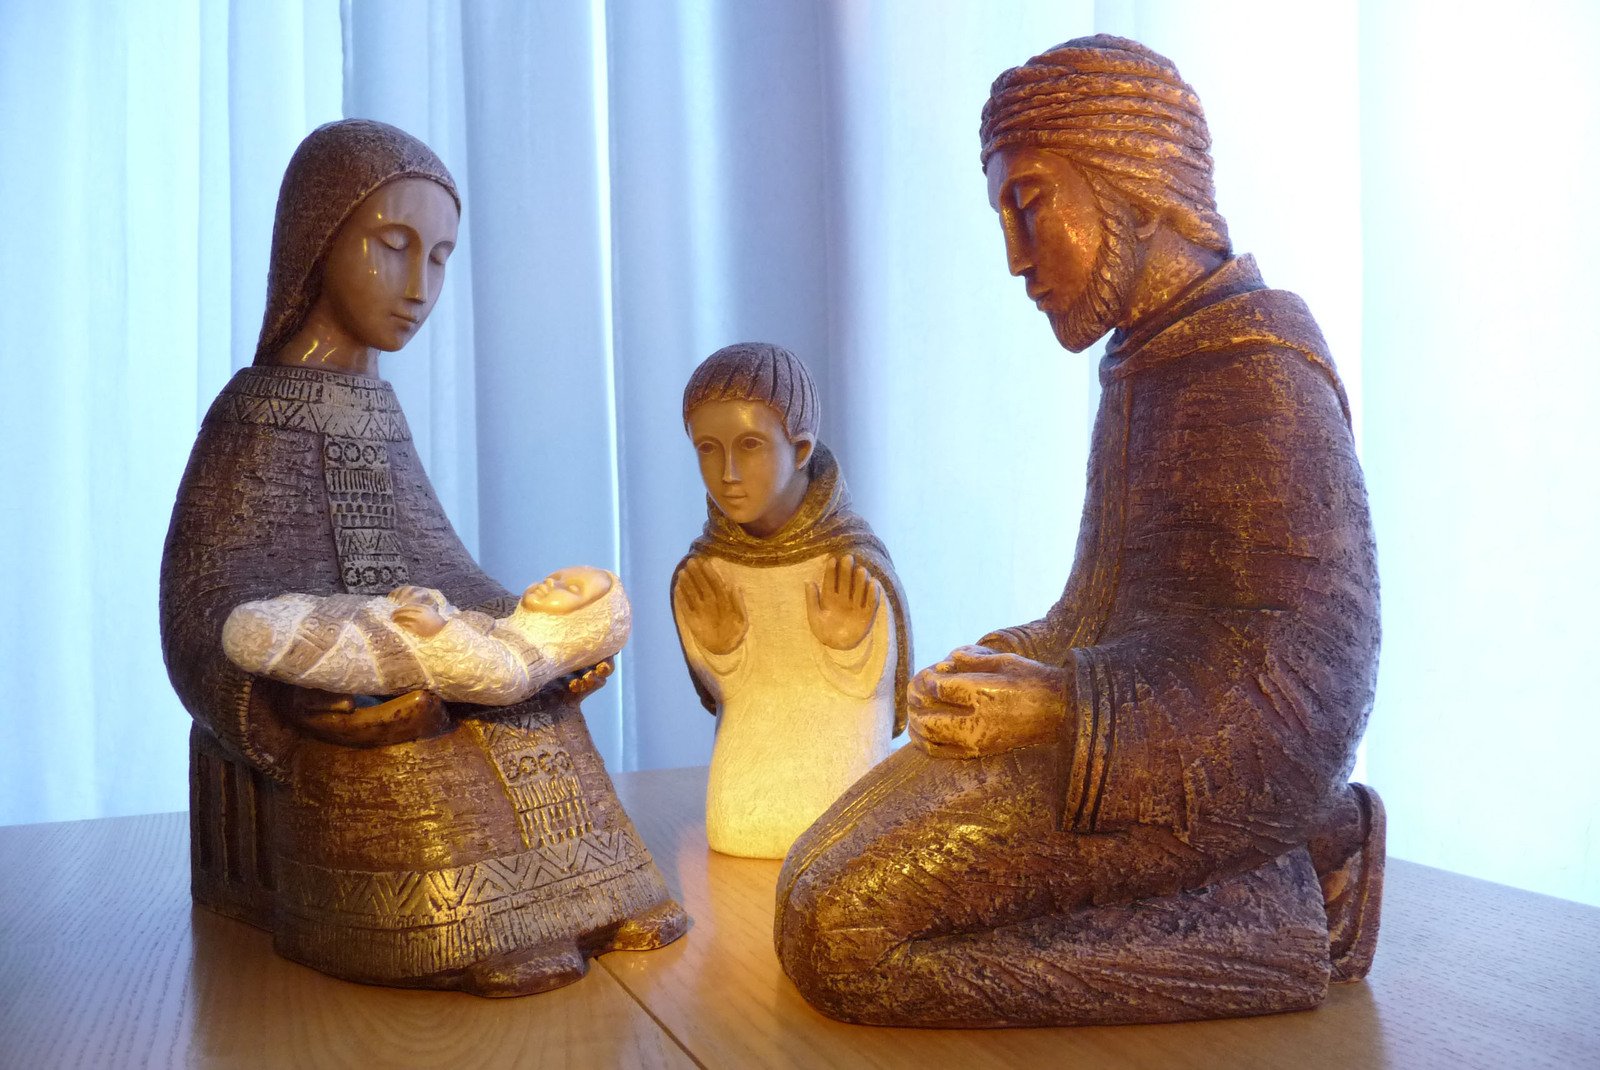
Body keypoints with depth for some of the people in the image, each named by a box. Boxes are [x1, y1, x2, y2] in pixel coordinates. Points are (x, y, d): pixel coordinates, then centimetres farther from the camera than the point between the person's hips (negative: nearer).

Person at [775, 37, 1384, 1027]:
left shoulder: (1259, 372, -15)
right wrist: (1010, 664, 6)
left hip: (1208, 771, -10)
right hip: (1123, 716, 10)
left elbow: (1305, 691, -20)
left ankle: (1282, 913, -9)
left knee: (845, 932, -21)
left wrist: (1061, 711, -23)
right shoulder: (1147, 362, 15)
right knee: (818, 881, 8)